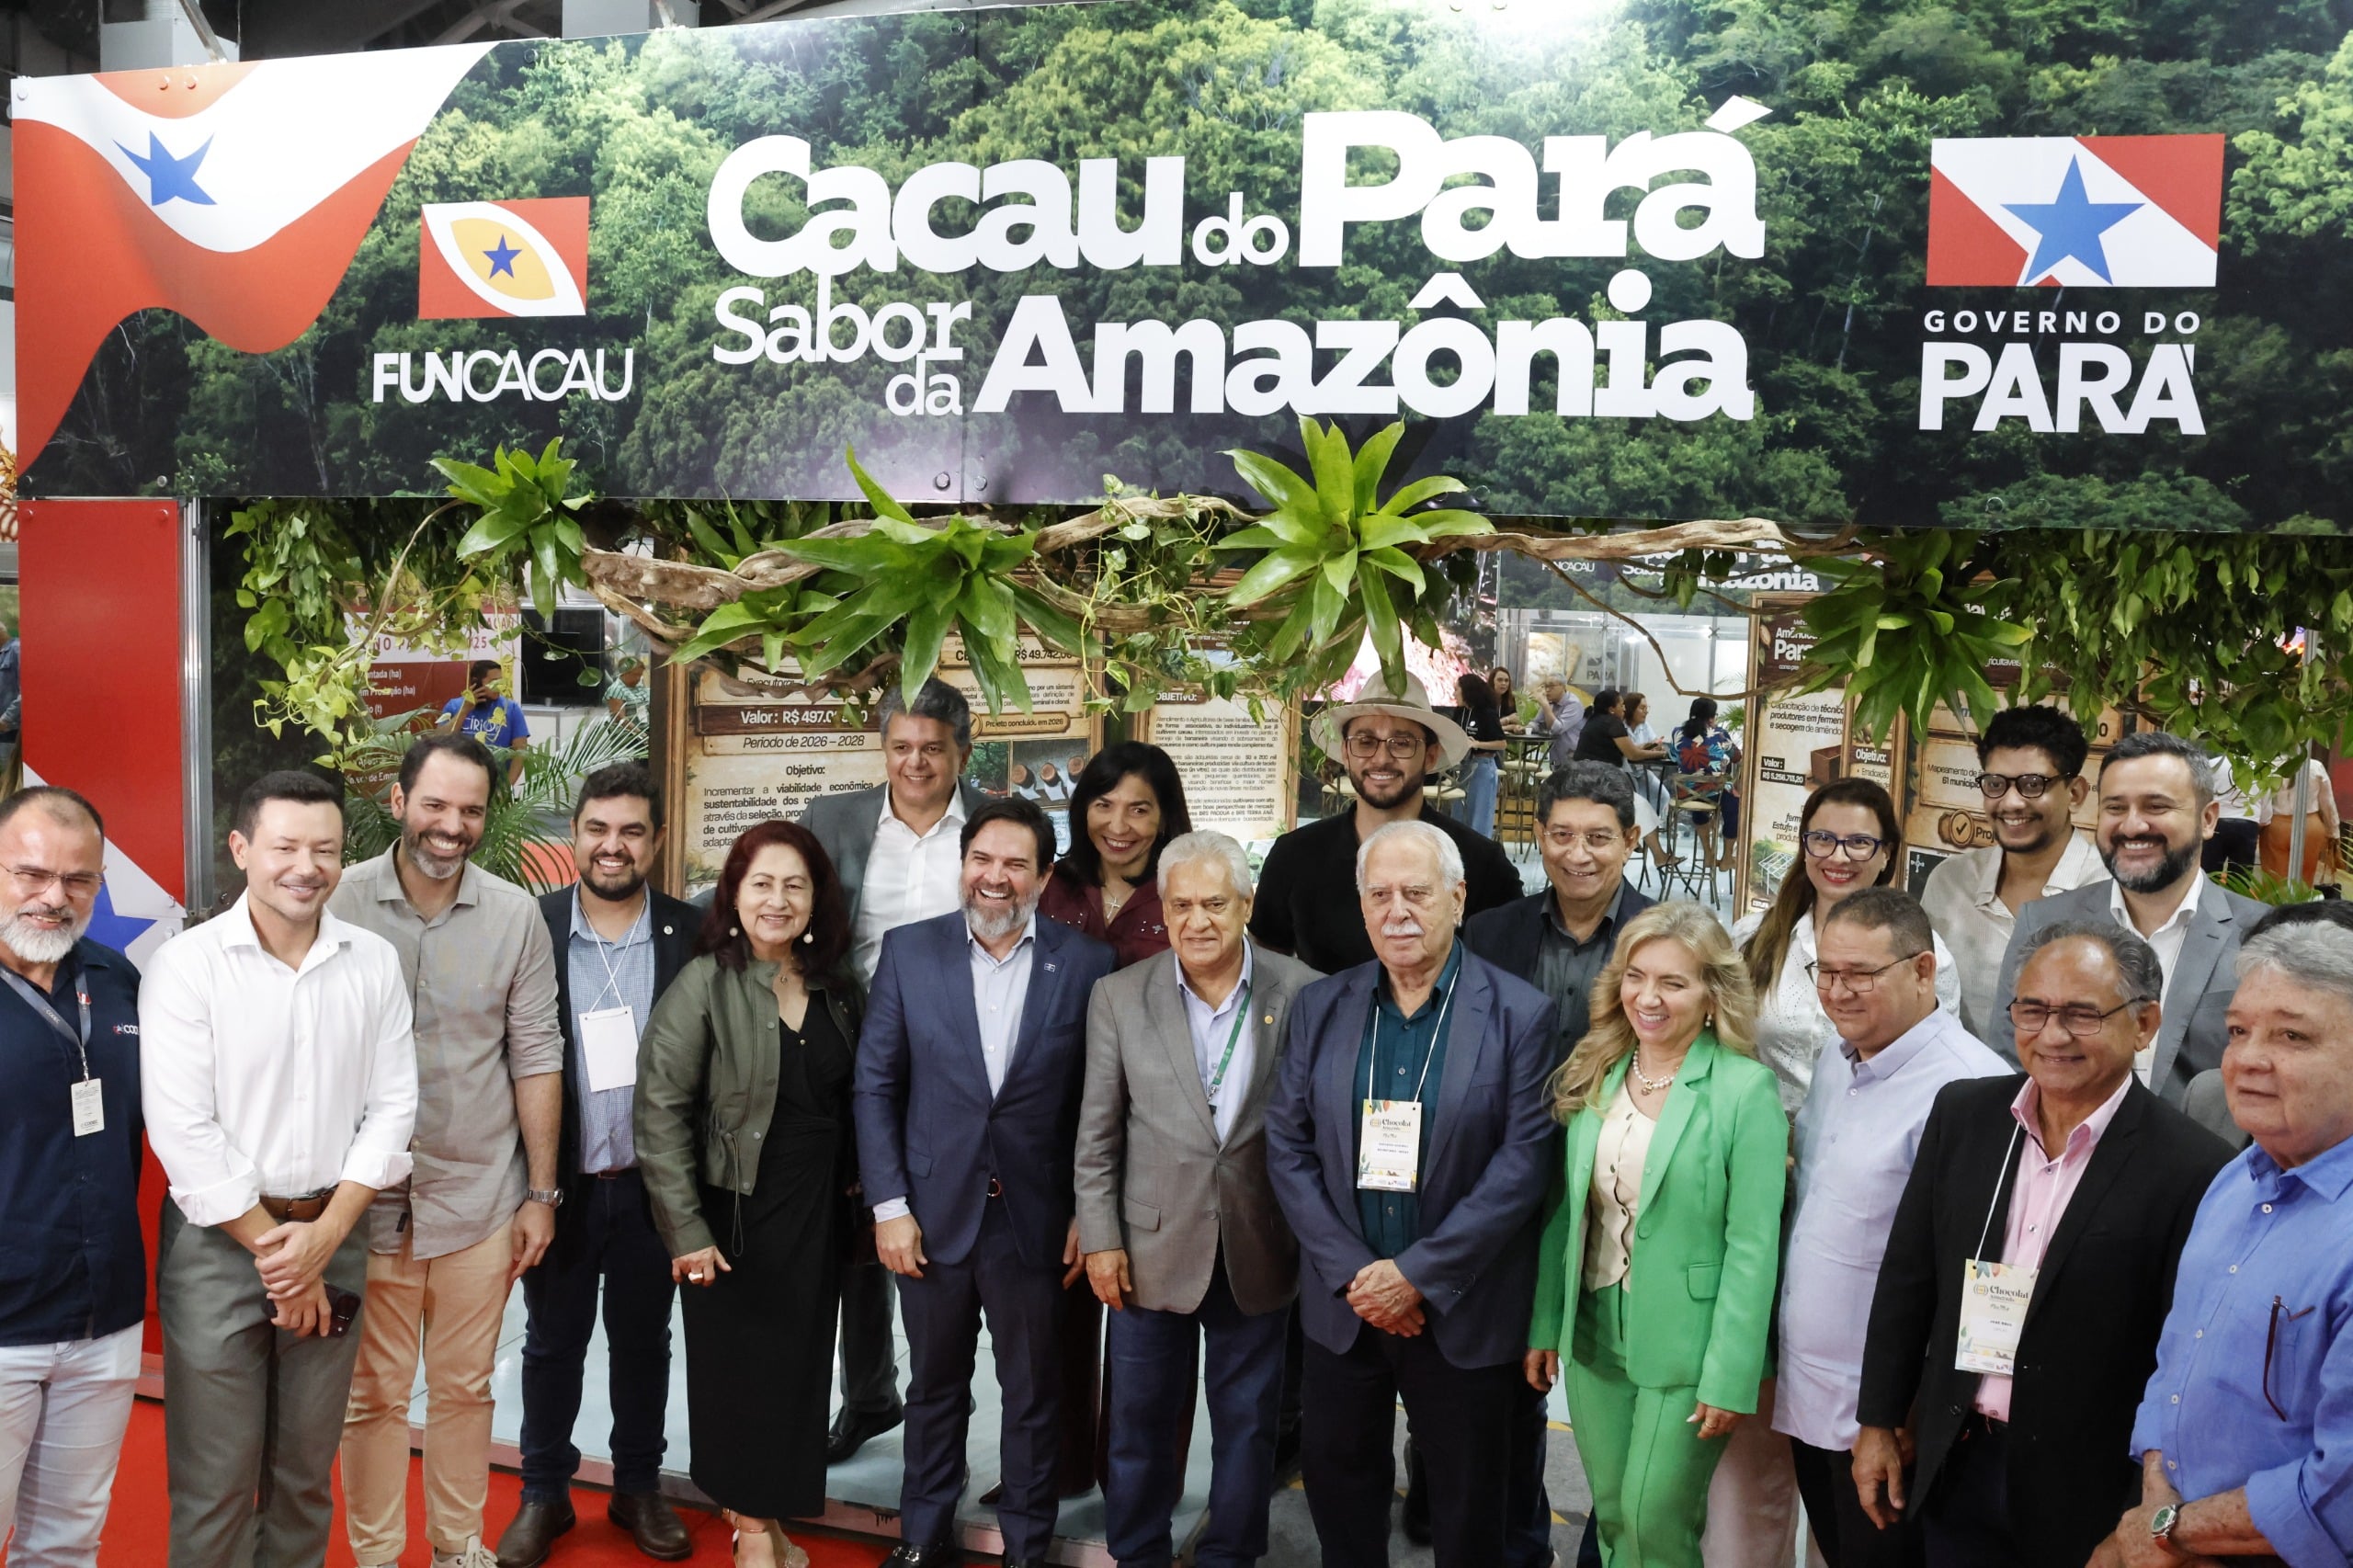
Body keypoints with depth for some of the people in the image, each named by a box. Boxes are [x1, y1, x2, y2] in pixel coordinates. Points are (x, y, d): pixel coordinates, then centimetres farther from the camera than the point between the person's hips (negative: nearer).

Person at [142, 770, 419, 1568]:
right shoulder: (187, 964, -8)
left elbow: (391, 1109, 2)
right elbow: (182, 1131, -12)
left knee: (306, 1471, 14)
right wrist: (272, 1247, -10)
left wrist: (325, 1235, -8)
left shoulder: (375, 962, 2)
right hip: (218, 1240, -3)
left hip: (333, 1238, 3)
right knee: (216, 1482, 3)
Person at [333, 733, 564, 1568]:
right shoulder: (341, 902, -6)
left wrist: (541, 1192, 2)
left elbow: (536, 1057, 2)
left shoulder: (516, 915, -2)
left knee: (466, 1386, 14)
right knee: (374, 1395, 10)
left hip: (481, 1193, 1)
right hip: (368, 1196, -1)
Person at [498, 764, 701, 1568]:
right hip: (560, 1183, 0)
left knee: (643, 1342, 16)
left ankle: (639, 1488, 34)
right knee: (552, 1343, 15)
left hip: (653, 1184, 1)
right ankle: (544, 1495, 32)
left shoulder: (692, 934, -5)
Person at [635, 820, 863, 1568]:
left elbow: (850, 1104, 10)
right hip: (737, 1218, -4)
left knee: (798, 1368, 11)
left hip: (817, 1217, 4)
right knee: (740, 1369, 6)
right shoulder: (703, 986, -11)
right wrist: (687, 1231, -17)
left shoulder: (837, 991, 3)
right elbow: (660, 1113, -14)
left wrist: (859, 1201, 3)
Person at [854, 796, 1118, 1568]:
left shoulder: (1086, 964, -5)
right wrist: (889, 1205, -6)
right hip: (933, 1214, 1)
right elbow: (876, 1085, -1)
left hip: (1037, 1224, -1)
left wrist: (1090, 1213, -4)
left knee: (1033, 1395, 13)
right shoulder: (909, 951, -2)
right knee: (934, 1387, 17)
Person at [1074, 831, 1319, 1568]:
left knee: (1247, 1422, 15)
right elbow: (1097, 1136, 0)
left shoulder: (1303, 994, -7)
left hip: (1258, 1253, 0)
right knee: (1142, 1422, 14)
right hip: (1152, 1250, 0)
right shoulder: (1119, 997, -4)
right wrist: (1101, 1240, -3)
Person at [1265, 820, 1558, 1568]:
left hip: (1463, 1309, -3)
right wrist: (1354, 1274, -11)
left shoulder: (1518, 1014, -9)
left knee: (1467, 1503, 13)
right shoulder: (1318, 1008, 1)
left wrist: (1419, 1273, -16)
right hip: (1343, 1303, 3)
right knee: (1338, 1475, 17)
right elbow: (1288, 1149, -2)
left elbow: (1522, 1161, -14)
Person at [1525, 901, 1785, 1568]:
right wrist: (1545, 1324, 6)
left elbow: (1752, 1245, -14)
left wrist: (1730, 1377, -15)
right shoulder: (1594, 1077, 3)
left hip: (1683, 1347, -5)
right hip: (1593, 1336, 5)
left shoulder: (1746, 1089, -14)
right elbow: (1564, 1213, 8)